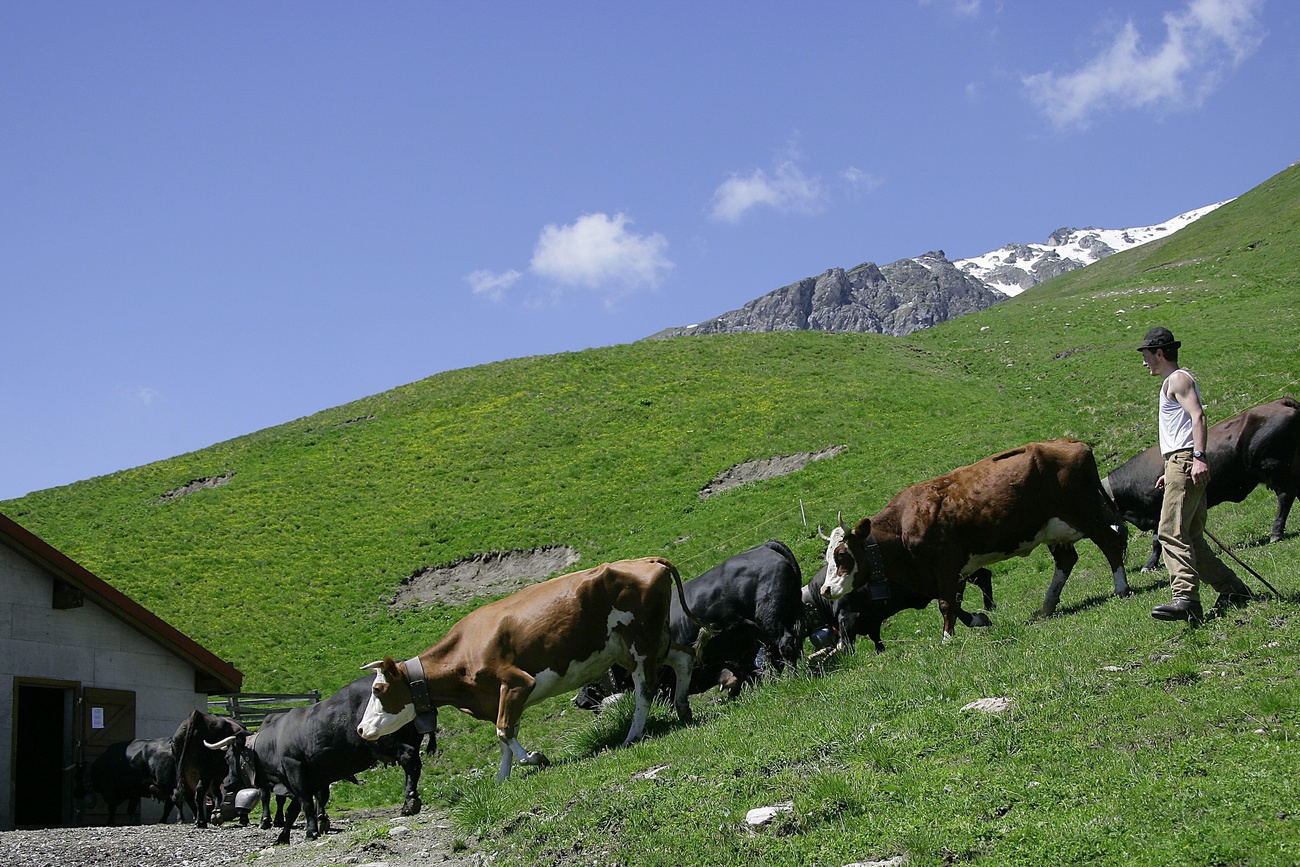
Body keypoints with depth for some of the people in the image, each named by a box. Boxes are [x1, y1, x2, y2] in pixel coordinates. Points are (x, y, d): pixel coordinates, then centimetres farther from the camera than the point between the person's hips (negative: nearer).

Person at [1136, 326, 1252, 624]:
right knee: (1191, 538, 12)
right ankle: (1233, 590, 18)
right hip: (1180, 464, 11)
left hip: (1185, 461, -11)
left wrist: (1198, 457, -31)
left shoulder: (1178, 379, -4)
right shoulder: (1173, 382, 27)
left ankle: (1186, 599, -30)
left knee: (1171, 532, -20)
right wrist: (1170, 473, 30)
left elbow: (1198, 416, -19)